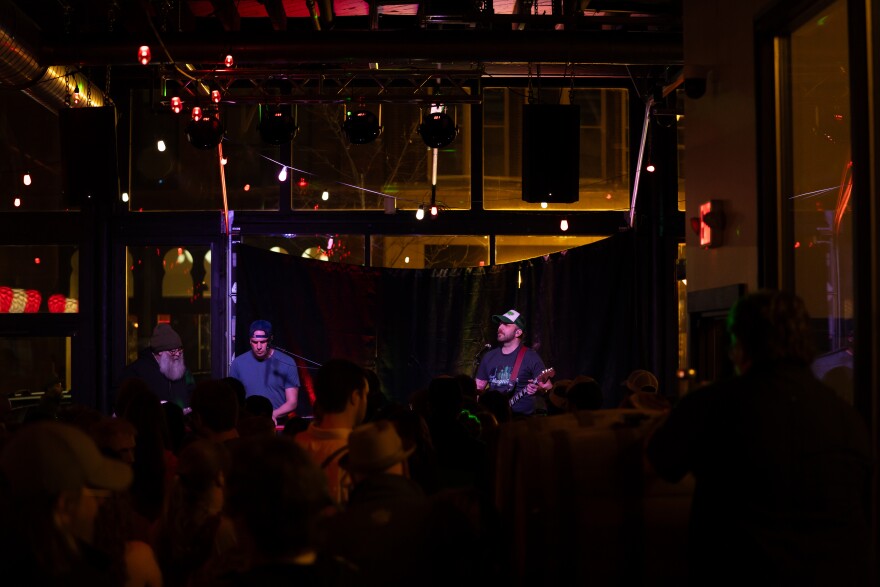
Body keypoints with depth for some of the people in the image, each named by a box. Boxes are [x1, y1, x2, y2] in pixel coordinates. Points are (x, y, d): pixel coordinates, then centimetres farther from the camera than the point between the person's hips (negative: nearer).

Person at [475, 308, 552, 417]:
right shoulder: (489, 356, 16)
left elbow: (549, 388, 0)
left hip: (523, 416, -4)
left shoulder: (530, 357, 1)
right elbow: (478, 388, 22)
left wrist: (539, 388, -21)